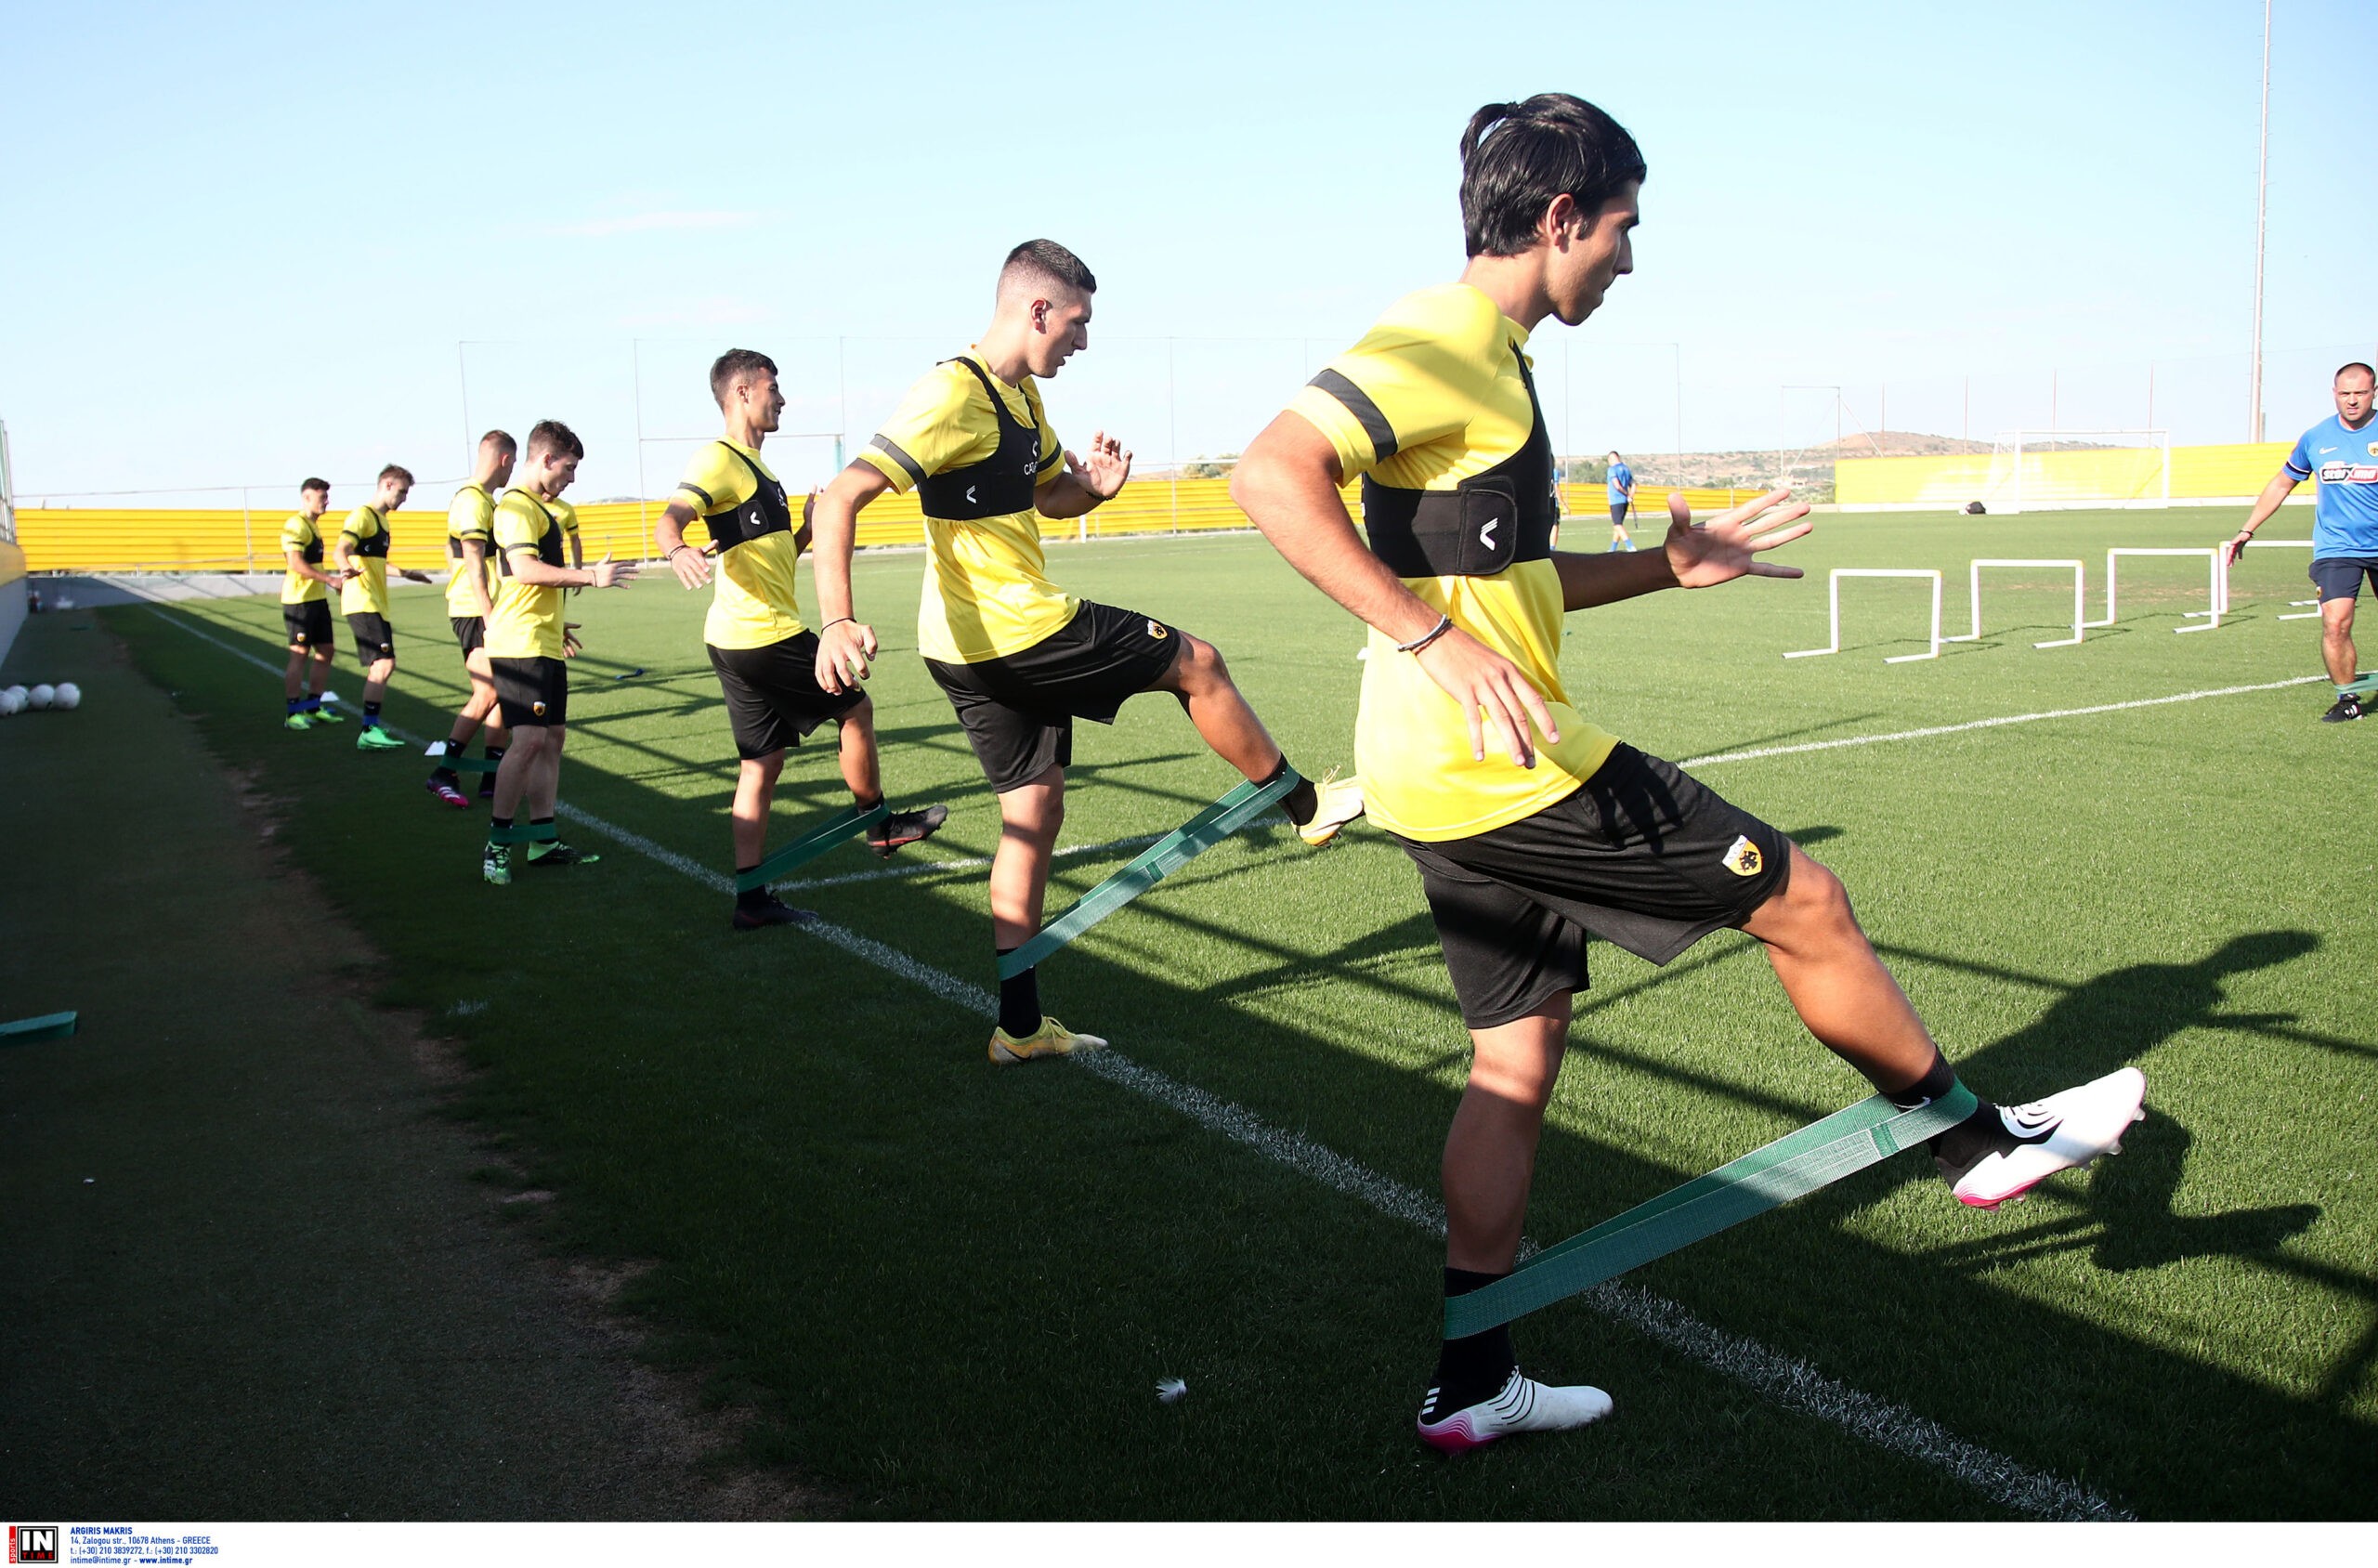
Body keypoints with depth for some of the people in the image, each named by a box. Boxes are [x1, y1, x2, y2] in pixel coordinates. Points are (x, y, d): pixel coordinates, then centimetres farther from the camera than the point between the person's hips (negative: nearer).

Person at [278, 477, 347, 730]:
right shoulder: (296, 525, -13)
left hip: (317, 599, 10)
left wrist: (328, 585, 24)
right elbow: (296, 563, -23)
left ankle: (312, 707, 19)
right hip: (299, 599, -10)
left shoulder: (313, 525, 18)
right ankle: (292, 714, -2)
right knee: (300, 655, -7)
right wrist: (330, 579, -24)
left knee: (326, 651, 11)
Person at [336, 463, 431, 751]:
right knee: (384, 664, -17)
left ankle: (371, 730, 16)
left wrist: (405, 573, 45)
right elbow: (342, 551, -26)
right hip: (363, 603, -10)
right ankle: (369, 731, -15)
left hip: (376, 604, 10)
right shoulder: (363, 515, -9)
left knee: (380, 668, 11)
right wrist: (347, 568, -47)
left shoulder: (382, 519, 20)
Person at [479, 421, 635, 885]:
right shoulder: (517, 506, -12)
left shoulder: (545, 506, 20)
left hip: (544, 644, 11)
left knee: (553, 736, 11)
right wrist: (591, 576, -25)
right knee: (529, 739, -14)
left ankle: (542, 838, 16)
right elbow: (524, 568, -25)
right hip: (521, 644, -11)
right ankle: (497, 844, -7)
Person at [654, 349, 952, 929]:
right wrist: (677, 549, -47)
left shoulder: (755, 467, 20)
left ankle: (751, 898, 10)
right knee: (856, 707, 6)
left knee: (761, 764, 8)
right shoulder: (720, 460, -10)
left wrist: (807, 530, 11)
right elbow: (670, 518, -27)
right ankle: (880, 824, 24)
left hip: (745, 640, 10)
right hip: (762, 637, -10)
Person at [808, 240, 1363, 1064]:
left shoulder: (1022, 395, 12)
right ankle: (1306, 805, 25)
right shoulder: (955, 395, -18)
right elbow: (840, 498, -25)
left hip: (982, 651, 10)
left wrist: (1093, 486, 1)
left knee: (1032, 813, 12)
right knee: (1197, 663, 5)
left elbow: (1051, 493, 26)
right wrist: (837, 621, -37)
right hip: (1013, 633, -10)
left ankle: (1020, 1025, 17)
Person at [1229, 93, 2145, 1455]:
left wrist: (1666, 567, 18)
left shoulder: (1489, 355, 18)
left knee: (1520, 1053, 14)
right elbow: (1272, 475, -27)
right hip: (1500, 767, -10)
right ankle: (1986, 1142, 27)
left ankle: (1473, 1385, 22)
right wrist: (1433, 641, -32)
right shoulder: (1443, 338, -13)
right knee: (1804, 900, 4)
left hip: (1458, 780, 10)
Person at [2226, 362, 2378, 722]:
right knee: (2335, 625, -14)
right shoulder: (2315, 438, 3)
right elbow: (2281, 484, 16)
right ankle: (2348, 699, 1)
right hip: (2335, 548, 0)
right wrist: (2247, 530, 15)